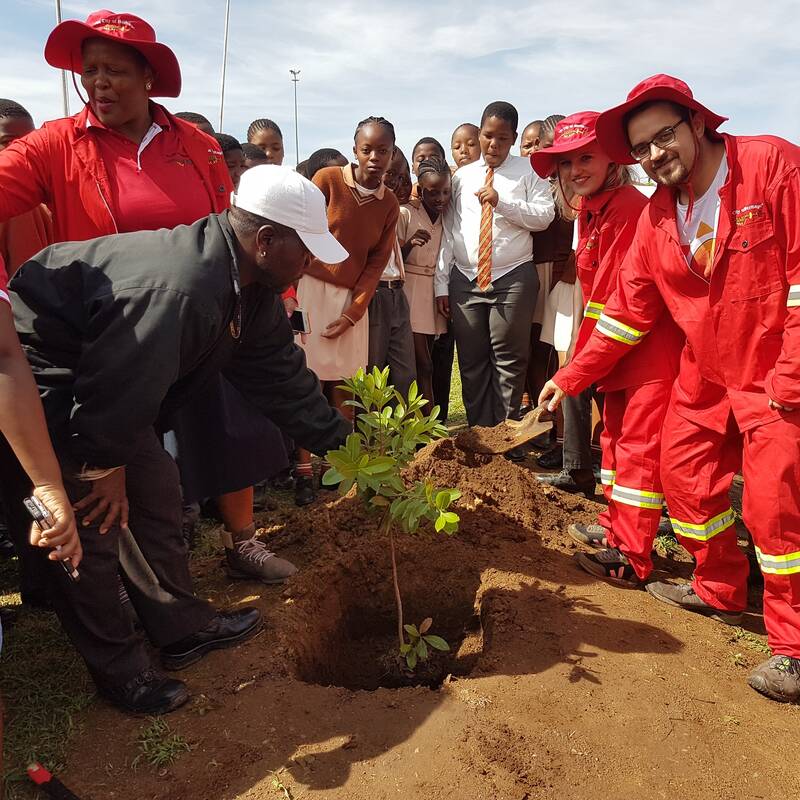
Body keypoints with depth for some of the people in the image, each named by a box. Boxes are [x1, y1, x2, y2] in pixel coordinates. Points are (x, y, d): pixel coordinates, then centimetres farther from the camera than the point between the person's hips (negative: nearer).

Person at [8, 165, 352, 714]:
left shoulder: (254, 289, -3)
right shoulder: (178, 288, -36)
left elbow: (280, 372, 3)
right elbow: (115, 388, -31)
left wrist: (338, 441, 5)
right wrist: (105, 465, -14)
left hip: (106, 383, 10)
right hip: (45, 383, -10)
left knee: (157, 490, 12)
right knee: (96, 522, -3)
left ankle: (182, 627, 28)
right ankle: (120, 672, 17)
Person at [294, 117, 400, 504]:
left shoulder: (389, 204, 7)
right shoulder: (327, 180, -5)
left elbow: (376, 263, 5)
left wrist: (353, 312, -5)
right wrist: (290, 296, -12)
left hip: (352, 299, 4)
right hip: (311, 288, -3)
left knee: (344, 385, 5)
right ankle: (303, 472, 2)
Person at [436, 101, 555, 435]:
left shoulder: (527, 171, 6)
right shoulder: (462, 176, 14)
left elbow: (544, 216, -5)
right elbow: (448, 230, 10)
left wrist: (502, 202, -16)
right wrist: (442, 282, 5)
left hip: (513, 279, -3)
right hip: (464, 279, 3)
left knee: (508, 361, 0)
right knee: (471, 361, 6)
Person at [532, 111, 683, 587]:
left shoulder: (632, 206, -16)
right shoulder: (589, 211, 13)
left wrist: (577, 368, -17)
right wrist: (583, 357, 8)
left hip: (650, 347, -10)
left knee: (638, 446, -7)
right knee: (615, 436, 18)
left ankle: (632, 561, 1)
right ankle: (616, 529, 33)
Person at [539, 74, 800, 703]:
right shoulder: (659, 215, 3)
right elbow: (628, 309, 6)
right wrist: (571, 377, 4)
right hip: (705, 378, 6)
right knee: (686, 480, 9)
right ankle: (719, 593, 32)